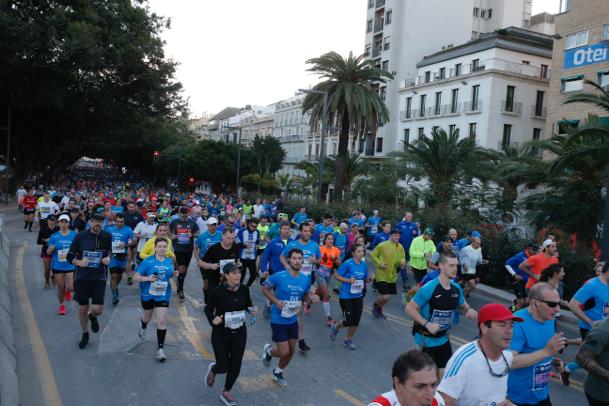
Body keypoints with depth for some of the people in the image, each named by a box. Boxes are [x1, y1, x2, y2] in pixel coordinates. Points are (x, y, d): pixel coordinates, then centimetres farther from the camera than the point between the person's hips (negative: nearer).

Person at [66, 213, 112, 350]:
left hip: (99, 278, 1)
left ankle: (93, 317, 33)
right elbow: (70, 257, -1)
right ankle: (85, 335, 31)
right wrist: (79, 263, -20)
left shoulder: (107, 237, -1)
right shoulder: (80, 236, -7)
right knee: (83, 309, 8)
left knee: (98, 309, -5)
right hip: (81, 277, 0)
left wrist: (108, 258, -4)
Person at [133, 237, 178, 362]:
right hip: (148, 295, -1)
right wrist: (147, 278, -30)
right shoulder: (148, 262, -14)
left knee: (162, 322, -8)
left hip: (163, 296, 1)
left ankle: (160, 349, 2)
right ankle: (143, 327, 61)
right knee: (147, 317, 23)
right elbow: (135, 277, -13)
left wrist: (174, 274, -7)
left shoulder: (170, 261, -3)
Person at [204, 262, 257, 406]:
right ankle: (212, 370, 41)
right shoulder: (217, 291, -20)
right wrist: (212, 320, -26)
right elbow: (208, 309, -7)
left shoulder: (244, 289, -9)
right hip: (221, 333, -3)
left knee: (235, 365, 6)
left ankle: (226, 393, 32)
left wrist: (252, 310, -14)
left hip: (239, 333, 3)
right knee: (223, 366, 3)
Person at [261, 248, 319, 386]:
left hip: (293, 320, 5)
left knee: (291, 351, 13)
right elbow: (264, 288, -6)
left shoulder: (306, 279, -5)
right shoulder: (279, 276, -20)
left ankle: (278, 372, 42)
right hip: (278, 320, -5)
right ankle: (268, 351, 30)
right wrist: (275, 301, -20)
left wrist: (311, 298, -13)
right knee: (284, 352, -4)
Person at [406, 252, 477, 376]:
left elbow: (463, 307, 16)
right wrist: (427, 324, -27)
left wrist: (469, 310, -8)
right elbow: (409, 308, -18)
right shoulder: (429, 288, -23)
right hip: (426, 339, -6)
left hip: (443, 338, 6)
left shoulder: (456, 289, -3)